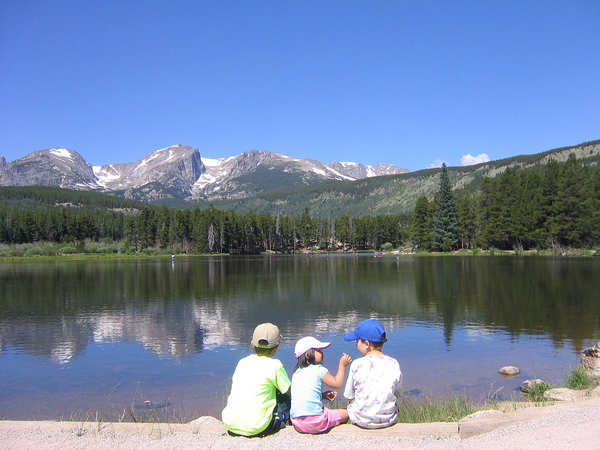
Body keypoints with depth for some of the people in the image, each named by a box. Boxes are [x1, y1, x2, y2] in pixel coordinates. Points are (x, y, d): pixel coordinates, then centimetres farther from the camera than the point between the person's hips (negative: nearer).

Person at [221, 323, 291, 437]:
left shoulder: (242, 362, 8)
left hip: (230, 425, 5)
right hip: (258, 428, -4)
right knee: (287, 397, 12)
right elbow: (289, 391, 4)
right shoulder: (275, 365, -6)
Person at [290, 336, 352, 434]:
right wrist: (342, 365, 14)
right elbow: (337, 384, 5)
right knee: (345, 414, 15)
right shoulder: (319, 369, -6)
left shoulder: (296, 372, 11)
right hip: (315, 422, -6)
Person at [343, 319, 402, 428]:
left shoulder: (357, 364, -16)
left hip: (362, 420, -2)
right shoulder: (394, 363, -9)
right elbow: (397, 386, 8)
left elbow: (349, 396, -6)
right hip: (389, 419, 2)